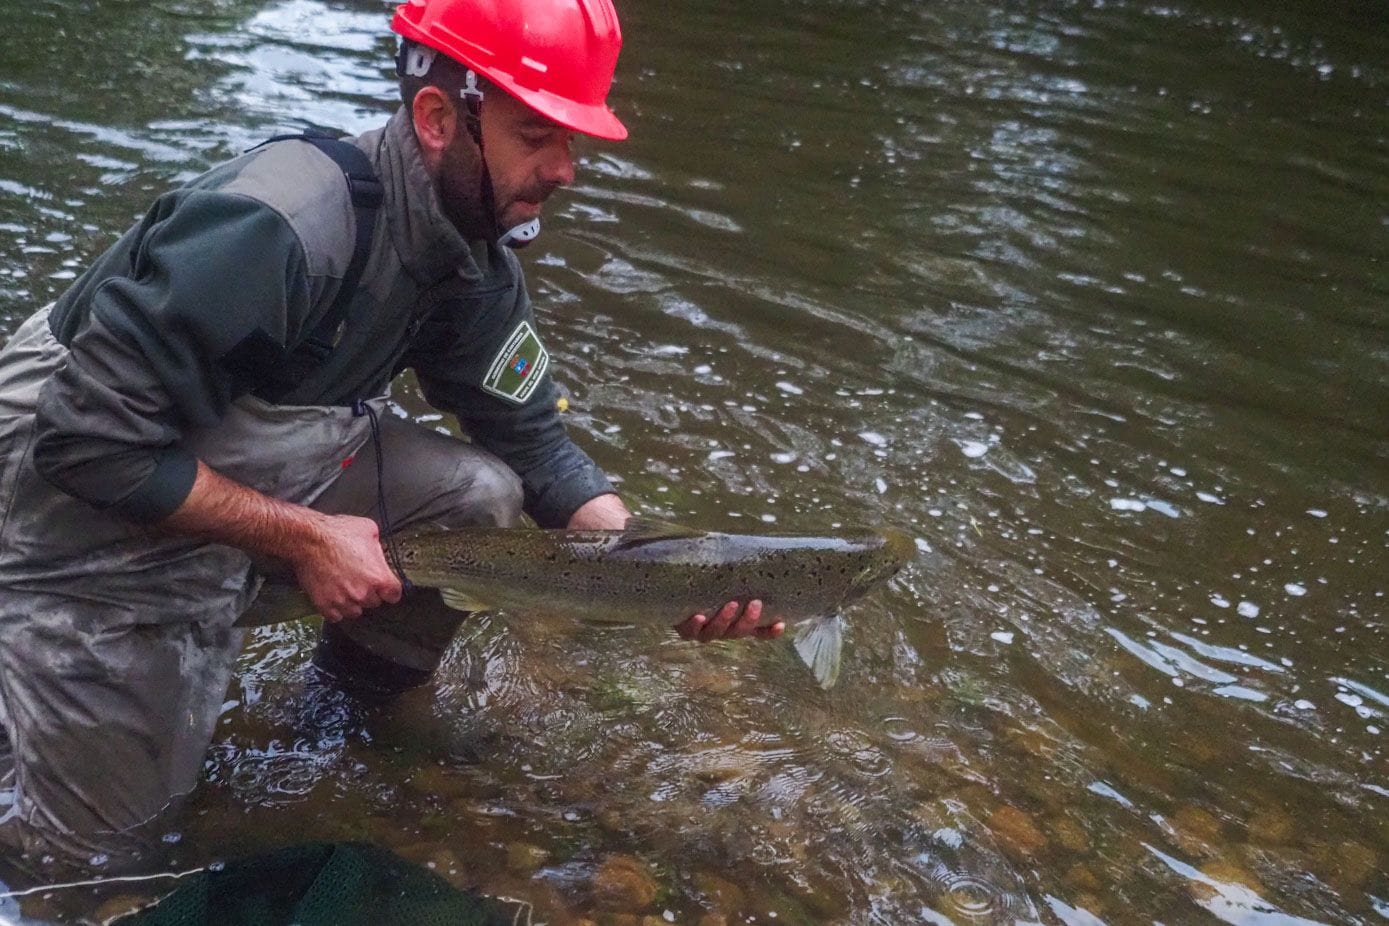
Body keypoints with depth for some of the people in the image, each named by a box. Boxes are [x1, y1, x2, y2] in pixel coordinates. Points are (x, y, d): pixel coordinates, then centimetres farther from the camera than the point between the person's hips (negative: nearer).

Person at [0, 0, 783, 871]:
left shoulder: (474, 267, -8)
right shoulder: (280, 225, -34)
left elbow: (532, 440, -2)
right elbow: (90, 437, -32)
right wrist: (305, 538, -28)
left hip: (253, 472, 7)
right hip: (82, 509, -6)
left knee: (484, 495, -12)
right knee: (107, 834, 0)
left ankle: (361, 691, 12)